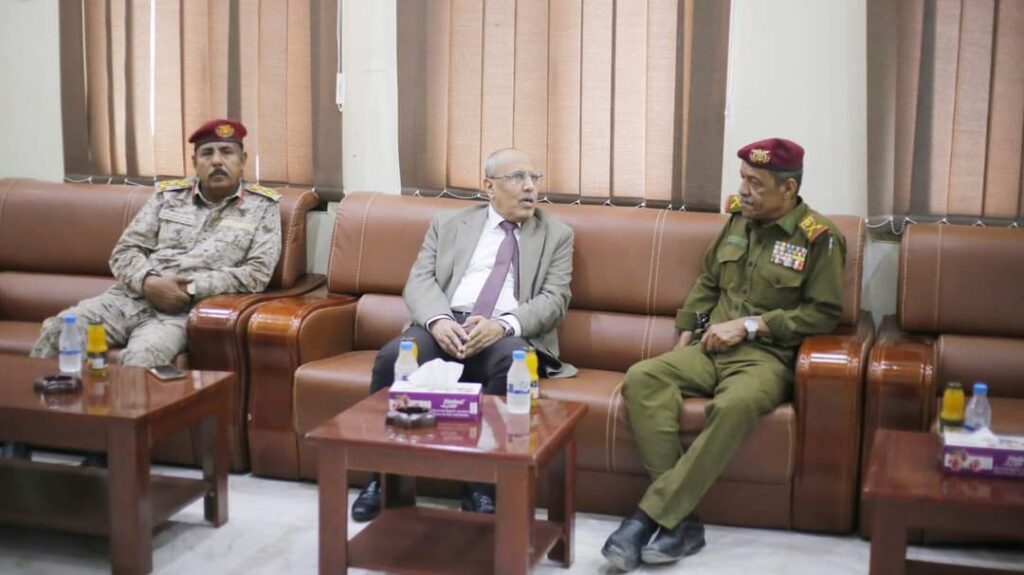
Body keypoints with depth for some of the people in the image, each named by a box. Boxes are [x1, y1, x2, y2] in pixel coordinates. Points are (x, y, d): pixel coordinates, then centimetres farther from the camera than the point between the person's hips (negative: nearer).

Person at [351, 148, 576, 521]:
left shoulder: (557, 235, 15)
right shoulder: (448, 225, 19)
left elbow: (554, 299, 3)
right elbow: (420, 280, 7)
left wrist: (503, 324, -17)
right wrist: (438, 320, -17)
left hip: (508, 335, -1)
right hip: (445, 325, 1)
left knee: (514, 360, -37)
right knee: (393, 357, -31)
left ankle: (483, 486, -25)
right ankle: (383, 477, -14)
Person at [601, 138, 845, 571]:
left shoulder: (819, 237, -3)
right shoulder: (737, 219, 14)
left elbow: (825, 312, -7)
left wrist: (750, 325, -12)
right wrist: (684, 336, 10)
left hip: (766, 357, -5)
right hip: (711, 349, 6)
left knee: (735, 405, -40)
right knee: (641, 378, -25)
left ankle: (648, 516, -33)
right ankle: (680, 518, -30)